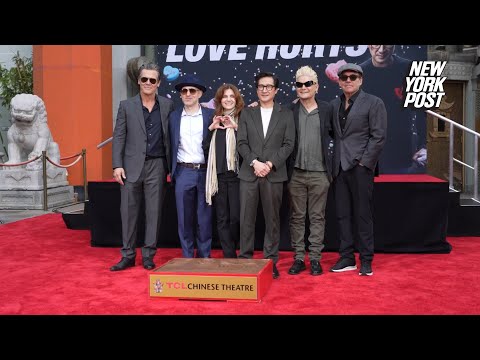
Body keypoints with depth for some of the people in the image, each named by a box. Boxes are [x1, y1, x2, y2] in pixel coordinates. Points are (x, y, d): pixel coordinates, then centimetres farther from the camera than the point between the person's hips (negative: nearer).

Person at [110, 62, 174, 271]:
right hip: (132, 166, 0)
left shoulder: (167, 105, 6)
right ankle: (128, 255, 13)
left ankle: (148, 255, 14)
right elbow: (118, 137, 2)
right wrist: (117, 165, -6)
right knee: (128, 211, 3)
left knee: (154, 212, 4)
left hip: (157, 166, 0)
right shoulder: (126, 106, 5)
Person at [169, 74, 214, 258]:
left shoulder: (211, 115, 1)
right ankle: (187, 257, 15)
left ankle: (204, 257, 15)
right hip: (183, 172, 2)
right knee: (184, 217, 5)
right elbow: (172, 146, 11)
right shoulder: (174, 116, 8)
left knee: (204, 217, 4)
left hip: (204, 172, -1)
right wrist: (172, 171, 7)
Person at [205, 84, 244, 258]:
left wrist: (236, 127, -20)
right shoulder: (215, 118, 13)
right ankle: (229, 255, 14)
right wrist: (211, 128, -1)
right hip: (218, 174, 4)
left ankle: (232, 251, 17)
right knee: (222, 218, 6)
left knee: (236, 216, -4)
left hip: (236, 173, -4)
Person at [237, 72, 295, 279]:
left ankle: (271, 261, 11)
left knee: (272, 220, 4)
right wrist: (255, 163, -12)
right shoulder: (247, 113, 10)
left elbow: (288, 144, 0)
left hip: (274, 175, -1)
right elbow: (241, 143, 3)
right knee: (246, 219, 2)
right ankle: (245, 259, 11)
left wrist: (270, 164, -12)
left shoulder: (286, 114, 7)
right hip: (248, 174, 1)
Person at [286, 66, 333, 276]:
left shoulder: (326, 109, 3)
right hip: (296, 173, 0)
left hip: (319, 173, 0)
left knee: (317, 217, 6)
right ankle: (298, 258, 16)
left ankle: (315, 259, 15)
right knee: (296, 217, 7)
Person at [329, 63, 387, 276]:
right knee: (342, 215, 7)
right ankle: (347, 258, 16)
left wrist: (364, 162, -12)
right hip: (339, 167, 5)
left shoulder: (373, 103, -1)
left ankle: (366, 260, 10)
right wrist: (334, 162, 4)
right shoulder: (334, 105, 13)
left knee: (363, 215, 0)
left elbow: (378, 136, -7)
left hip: (361, 167, -5)